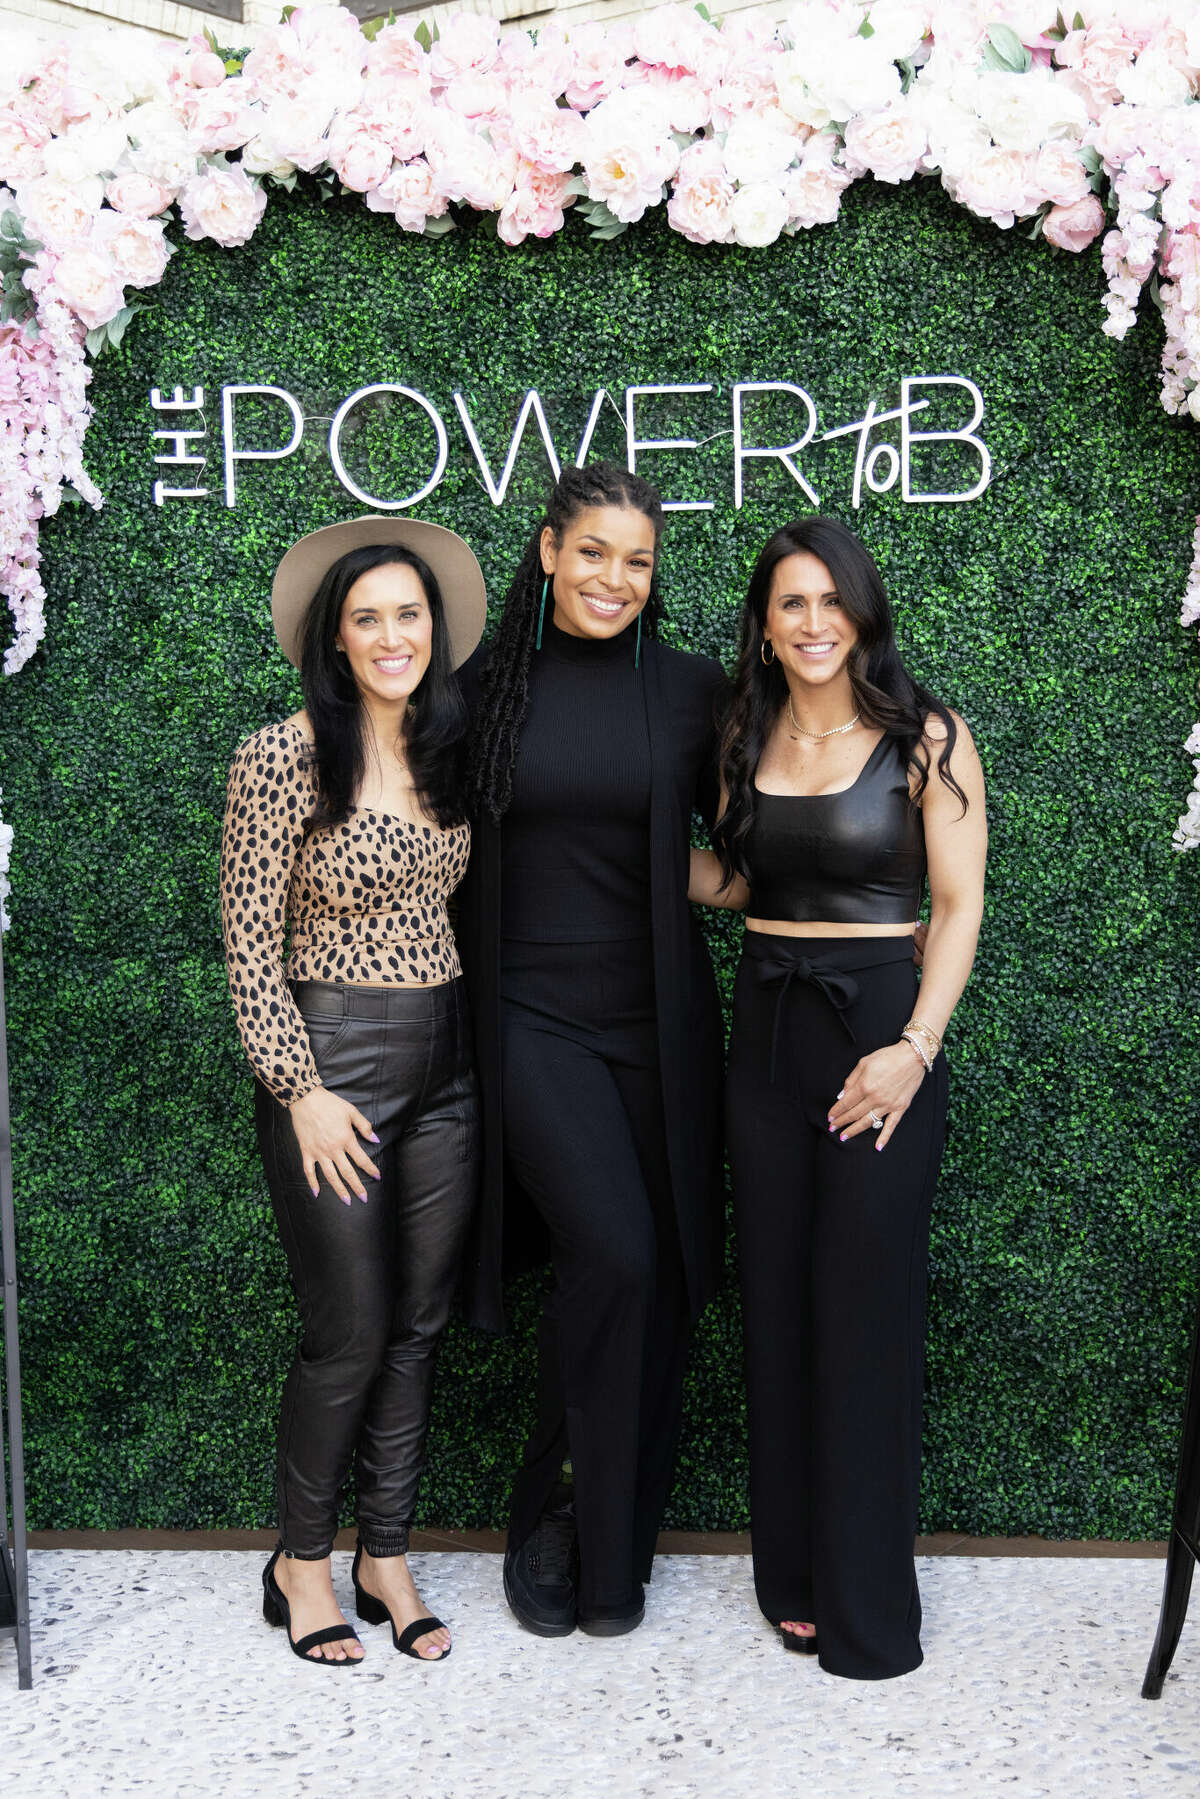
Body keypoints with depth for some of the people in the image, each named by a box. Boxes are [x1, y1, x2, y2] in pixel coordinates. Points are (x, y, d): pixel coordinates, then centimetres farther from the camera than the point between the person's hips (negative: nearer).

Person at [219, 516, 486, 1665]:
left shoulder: (453, 752, 6)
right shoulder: (283, 758, -12)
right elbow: (248, 944, -11)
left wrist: (486, 1047, 11)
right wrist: (302, 1091, -13)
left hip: (446, 1064, 6)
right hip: (330, 1057, -6)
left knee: (418, 1324, 12)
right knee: (350, 1334, 2)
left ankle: (387, 1558, 28)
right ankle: (301, 1562, 25)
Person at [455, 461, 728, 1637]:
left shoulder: (691, 691, 3)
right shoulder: (484, 688, 2)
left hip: (656, 1020, 2)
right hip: (531, 1016, -2)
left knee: (657, 1281, 6)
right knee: (611, 1253, -17)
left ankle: (616, 1552, 25)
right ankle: (552, 1519, 7)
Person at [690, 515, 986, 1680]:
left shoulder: (926, 741, -6)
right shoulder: (746, 739, 9)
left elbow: (959, 905, -8)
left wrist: (915, 1046, -19)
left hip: (877, 1027, -5)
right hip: (765, 1027, 5)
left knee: (865, 1309, 1)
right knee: (777, 1304, 11)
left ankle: (868, 1605, 17)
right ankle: (791, 1576, 27)